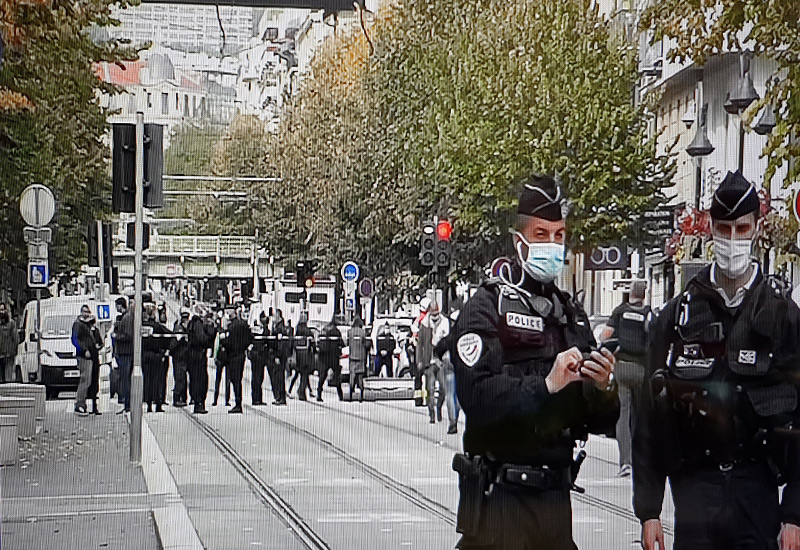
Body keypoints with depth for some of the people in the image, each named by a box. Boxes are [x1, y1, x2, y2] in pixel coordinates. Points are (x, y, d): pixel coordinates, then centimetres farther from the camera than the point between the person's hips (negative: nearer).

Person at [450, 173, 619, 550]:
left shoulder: (571, 314, 16)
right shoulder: (487, 307, -4)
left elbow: (599, 421, 15)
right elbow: (477, 397, -19)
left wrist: (602, 390, -5)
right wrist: (546, 384, -24)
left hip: (555, 494, 6)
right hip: (498, 498, -6)